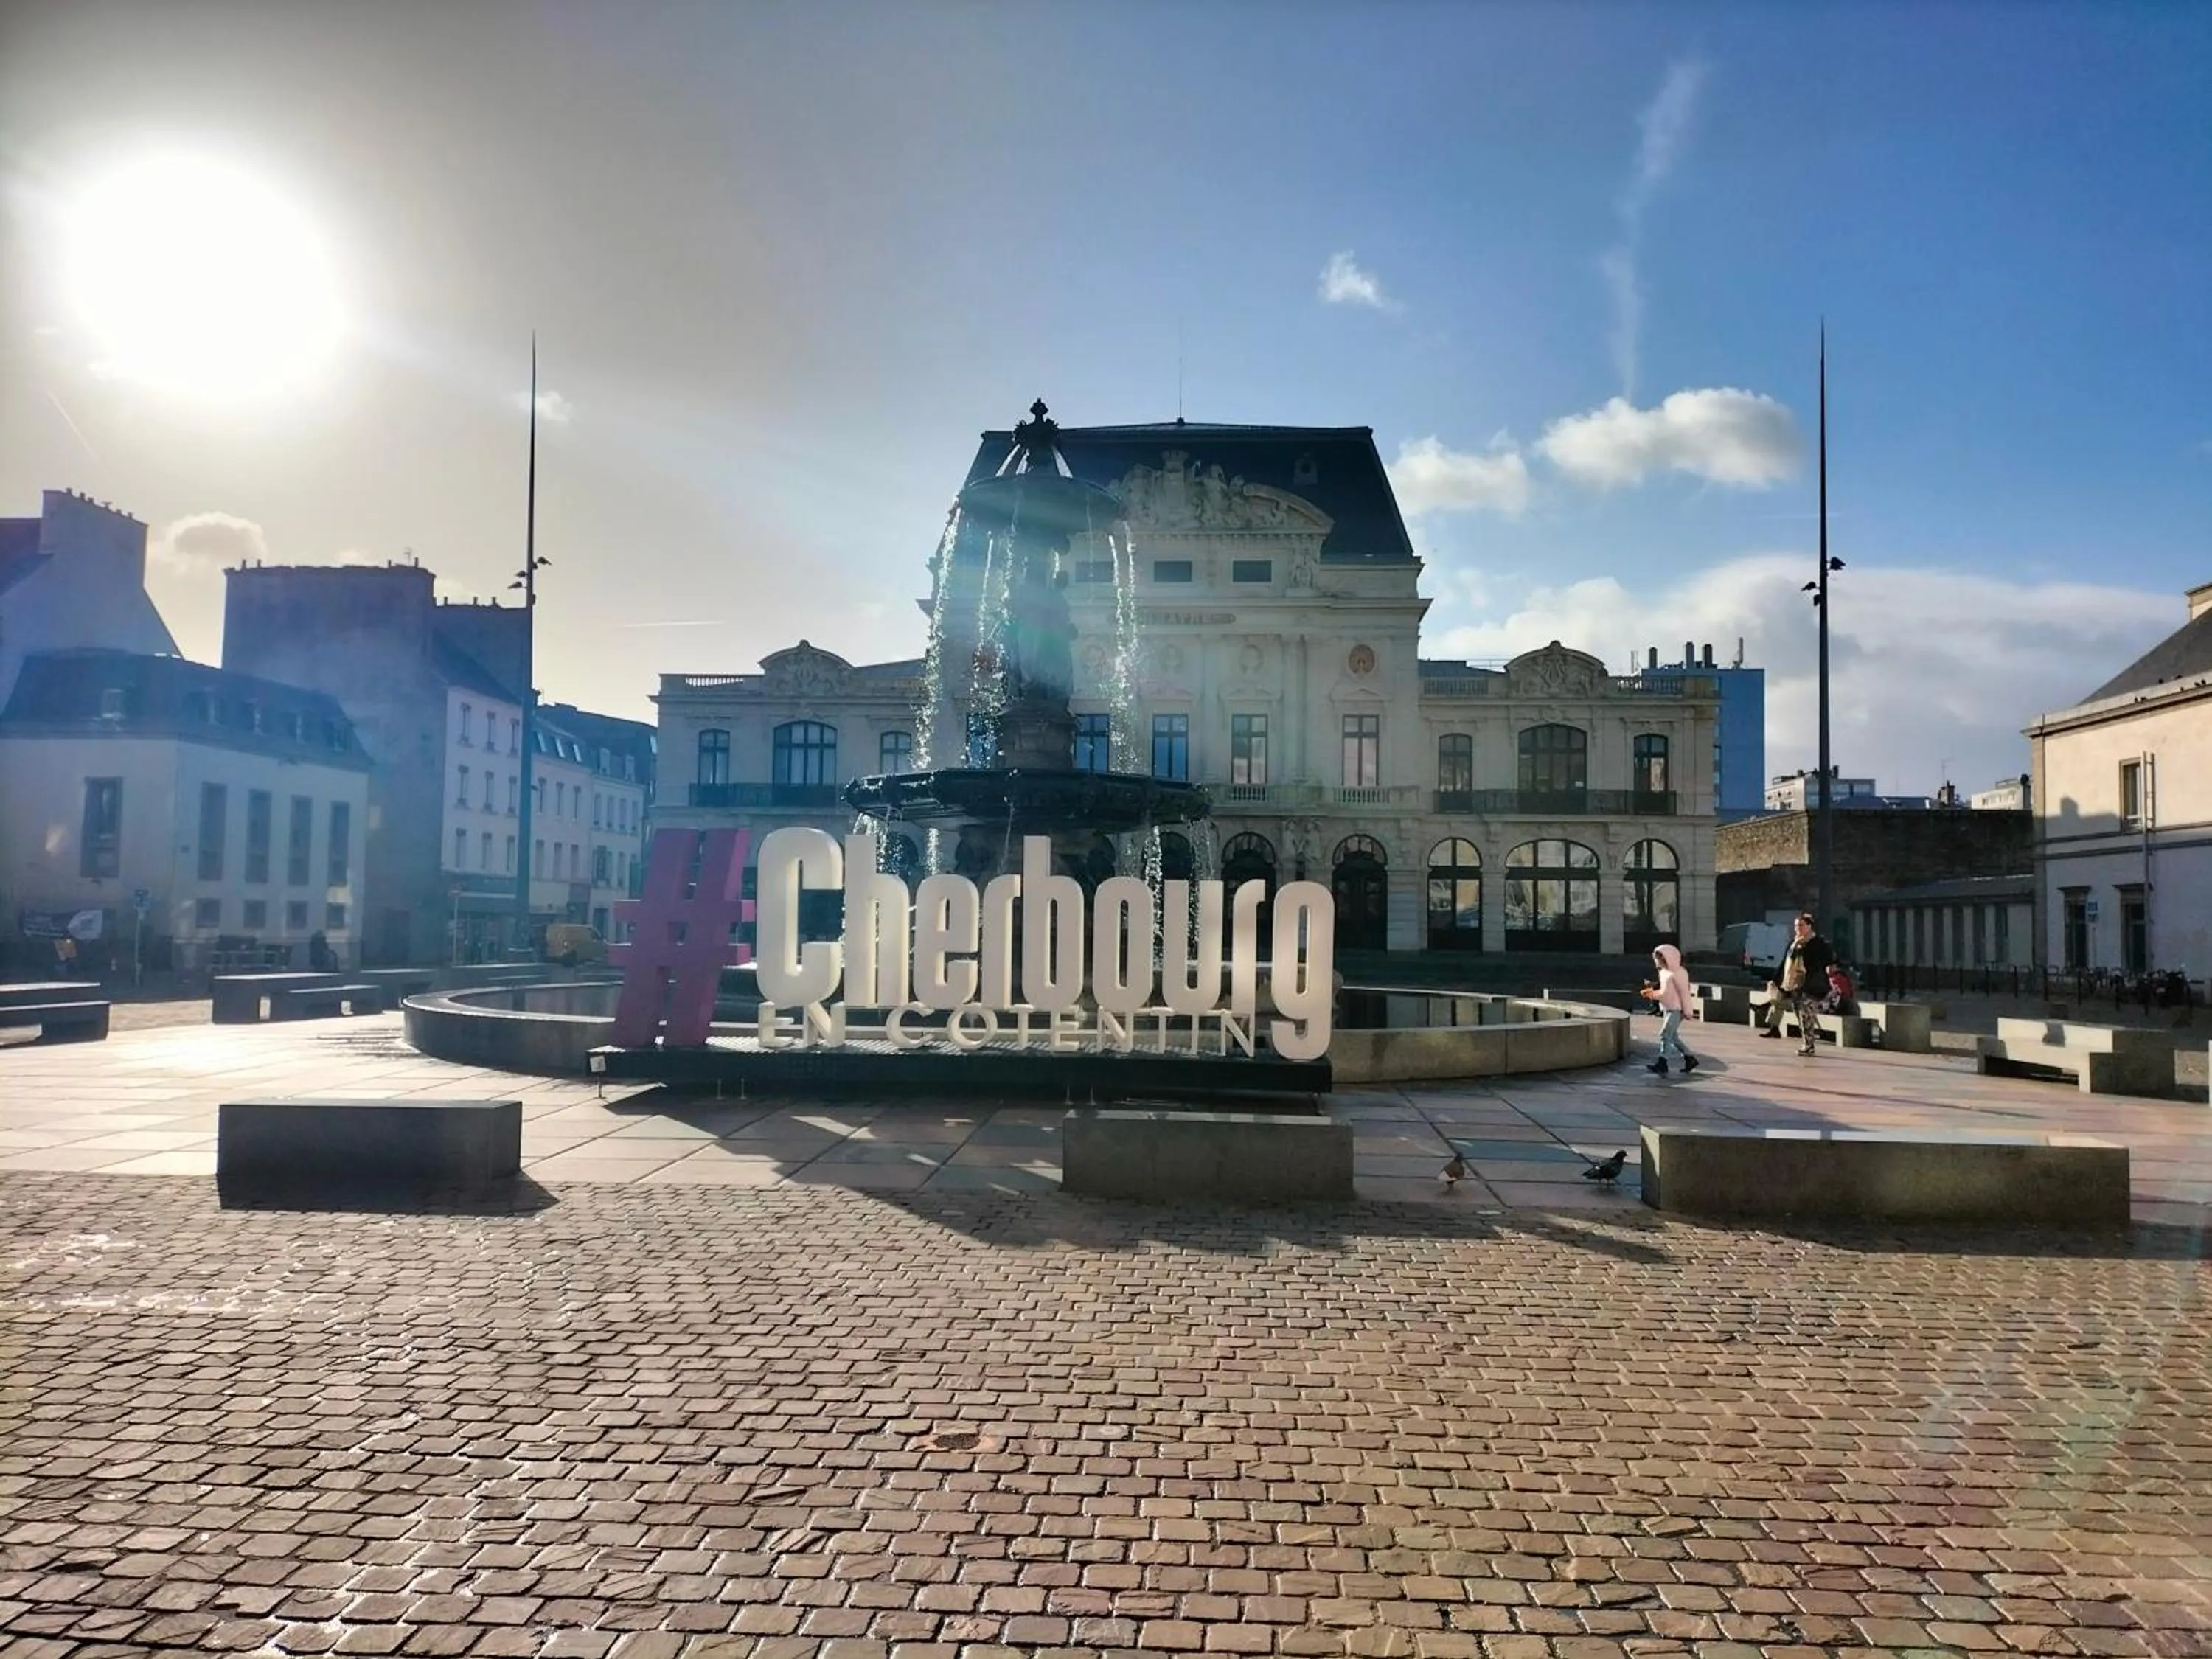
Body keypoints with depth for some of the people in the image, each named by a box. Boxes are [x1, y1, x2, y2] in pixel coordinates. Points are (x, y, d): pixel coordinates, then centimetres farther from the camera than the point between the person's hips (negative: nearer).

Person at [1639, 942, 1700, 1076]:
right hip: (1667, 1009, 10)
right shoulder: (1663, 972, 13)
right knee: (1673, 1037, 13)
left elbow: (1684, 992, -15)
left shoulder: (1677, 973, -16)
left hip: (1676, 1010, -10)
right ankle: (1689, 1059, 23)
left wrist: (1686, 1011, -14)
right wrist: (1652, 993, 4)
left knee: (1665, 1035, -13)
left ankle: (1662, 1064, -13)